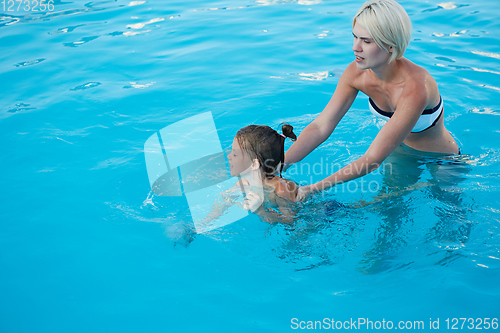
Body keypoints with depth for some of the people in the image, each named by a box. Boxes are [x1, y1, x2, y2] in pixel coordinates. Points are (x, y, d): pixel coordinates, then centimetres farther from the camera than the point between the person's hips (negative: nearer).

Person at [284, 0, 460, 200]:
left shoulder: (414, 88, -41)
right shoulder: (356, 73, -22)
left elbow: (373, 159, -39)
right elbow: (321, 126, -21)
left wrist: (313, 189, -40)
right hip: (400, 150, 5)